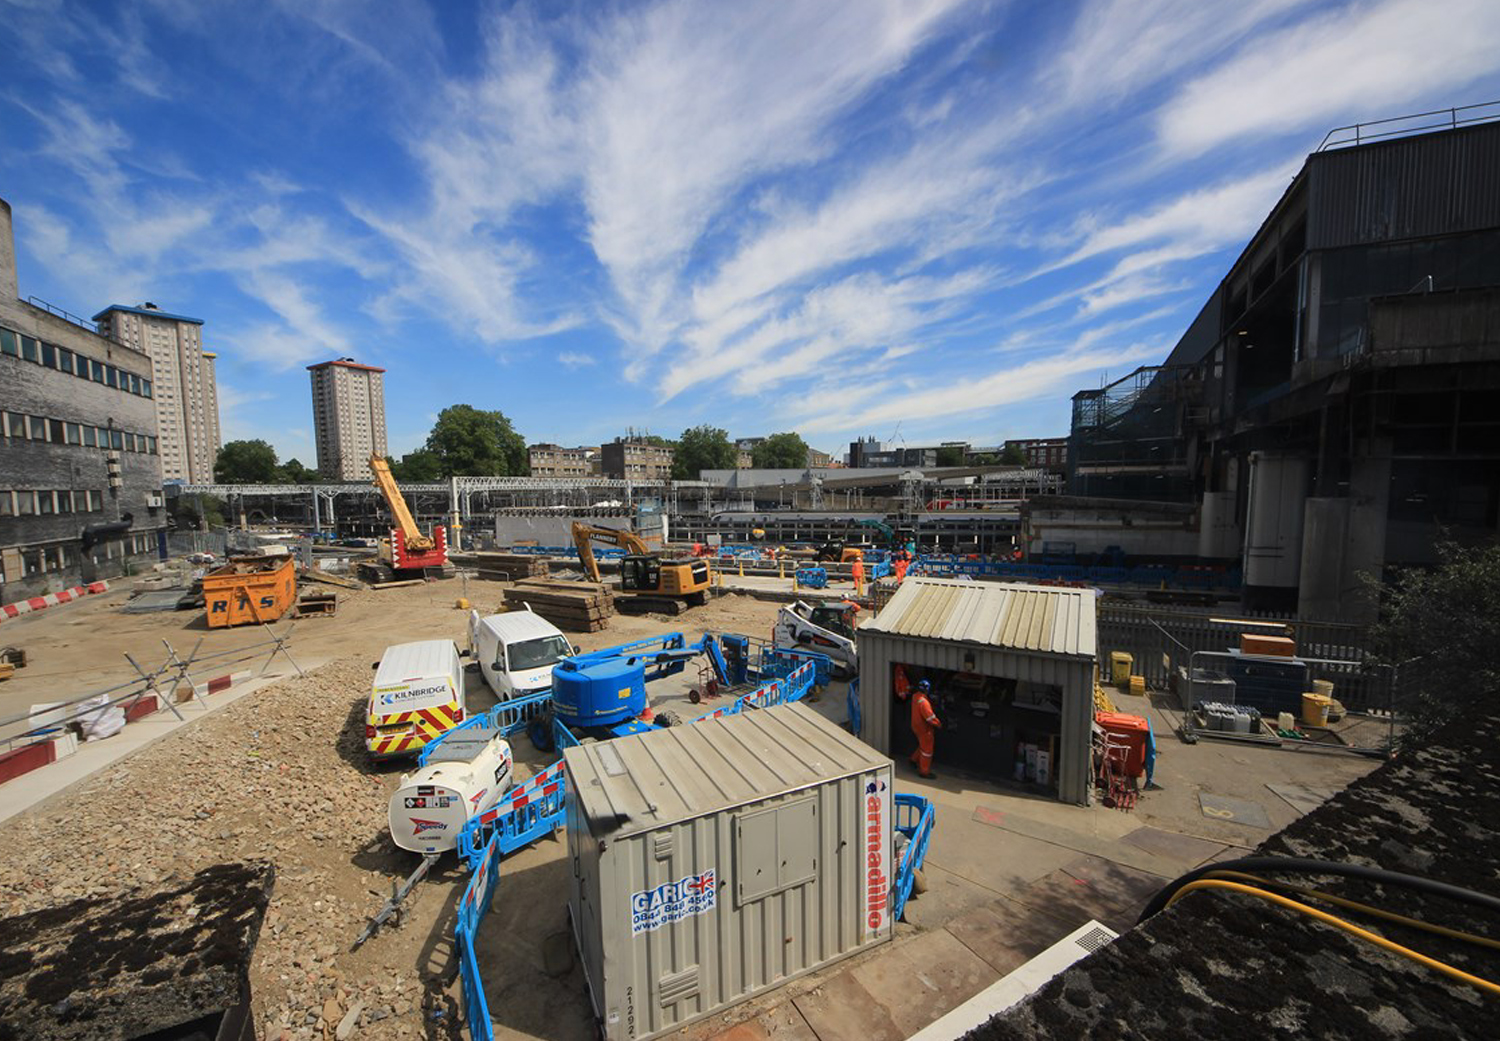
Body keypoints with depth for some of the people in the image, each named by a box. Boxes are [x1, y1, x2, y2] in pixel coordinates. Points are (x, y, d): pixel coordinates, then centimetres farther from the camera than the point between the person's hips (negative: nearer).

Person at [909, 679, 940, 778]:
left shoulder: (916, 697, -2)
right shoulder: (923, 702, -32)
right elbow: (930, 717, -29)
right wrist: (939, 724, -14)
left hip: (917, 725, 9)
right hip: (924, 729, -9)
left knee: (923, 745, 28)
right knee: (927, 750, 5)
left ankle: (915, 760, 43)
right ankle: (924, 771, 16)